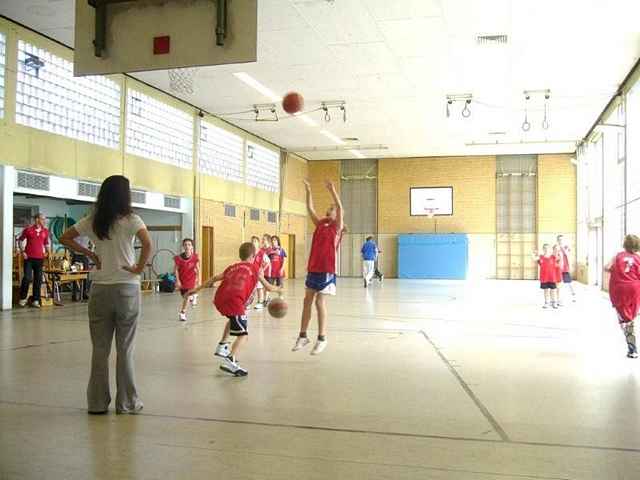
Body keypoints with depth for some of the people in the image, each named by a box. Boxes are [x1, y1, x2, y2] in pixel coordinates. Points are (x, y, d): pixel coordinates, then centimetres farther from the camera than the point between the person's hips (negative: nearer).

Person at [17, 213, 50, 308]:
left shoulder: (45, 231, 8)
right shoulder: (28, 229, -2)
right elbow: (20, 240, 8)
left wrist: (47, 251, 6)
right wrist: (22, 251, -1)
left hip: (40, 258, 4)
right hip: (29, 258, -4)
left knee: (38, 279, 4)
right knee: (27, 278, -8)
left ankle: (36, 300, 11)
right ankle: (22, 299, 7)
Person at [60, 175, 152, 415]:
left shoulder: (92, 221, 4)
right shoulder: (130, 220, -8)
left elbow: (64, 238, 10)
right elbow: (147, 244, -24)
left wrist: (90, 254, 8)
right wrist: (139, 268, -11)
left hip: (100, 289, 3)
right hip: (126, 289, -3)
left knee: (100, 349, 11)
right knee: (125, 349, 6)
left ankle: (98, 402, 17)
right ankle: (126, 402, 13)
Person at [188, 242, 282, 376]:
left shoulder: (232, 267, 29)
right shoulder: (255, 268, 18)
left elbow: (214, 278, 25)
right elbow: (268, 287, 25)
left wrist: (198, 289, 31)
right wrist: (278, 289, 45)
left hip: (219, 300, 6)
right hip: (234, 302, -6)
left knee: (233, 319, 37)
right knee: (243, 335, -3)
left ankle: (222, 346, 37)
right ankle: (230, 361, -25)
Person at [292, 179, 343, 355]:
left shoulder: (337, 226, -1)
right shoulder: (320, 224, 14)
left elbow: (340, 207, -15)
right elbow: (310, 209, 11)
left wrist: (332, 190, -22)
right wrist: (308, 191, 3)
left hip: (326, 270, -6)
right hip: (313, 268, 6)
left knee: (320, 302, -6)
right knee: (307, 301, 8)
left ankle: (322, 338, 3)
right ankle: (302, 336, 17)